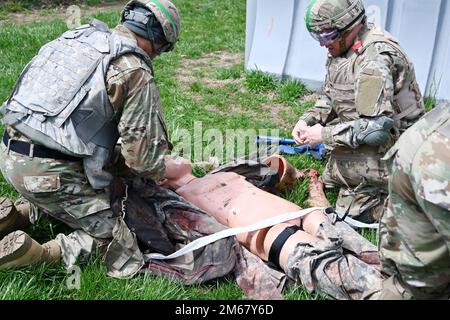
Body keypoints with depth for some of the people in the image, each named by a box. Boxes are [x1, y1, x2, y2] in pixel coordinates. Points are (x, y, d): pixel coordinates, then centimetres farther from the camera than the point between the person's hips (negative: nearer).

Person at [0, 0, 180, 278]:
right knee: (118, 248, 2)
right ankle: (32, 253, -11)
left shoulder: (78, 37, 12)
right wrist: (157, 172, 13)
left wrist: (111, 158, 22)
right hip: (48, 171, -8)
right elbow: (143, 154, -10)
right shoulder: (136, 73, -11)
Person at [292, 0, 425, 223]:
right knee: (329, 182, 23)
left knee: (352, 214, -6)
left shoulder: (375, 58, -30)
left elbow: (376, 128, -34)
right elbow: (331, 98, 11)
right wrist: (308, 120, -7)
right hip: (358, 141, 10)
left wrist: (325, 134, -26)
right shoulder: (341, 48, -1)